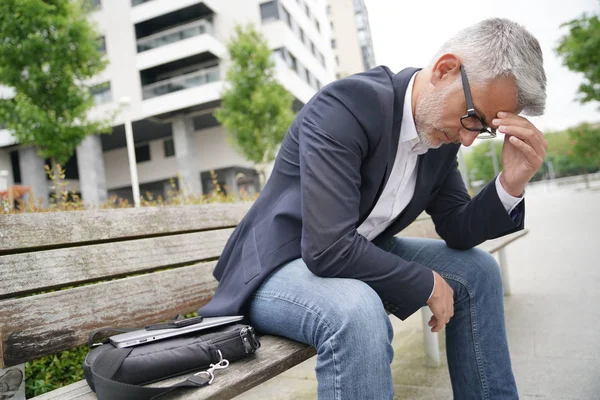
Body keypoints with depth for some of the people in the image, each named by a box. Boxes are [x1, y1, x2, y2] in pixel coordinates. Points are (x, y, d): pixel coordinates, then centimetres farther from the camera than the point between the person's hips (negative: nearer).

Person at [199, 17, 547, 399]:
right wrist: (429, 284, -21)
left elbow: (458, 232, 2)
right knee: (356, 311, -38)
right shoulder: (346, 104, -28)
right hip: (281, 264, -7)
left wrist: (511, 184, -17)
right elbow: (328, 249, -35)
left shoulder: (443, 128, -3)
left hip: (355, 254, 8)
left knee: (477, 270, 3)